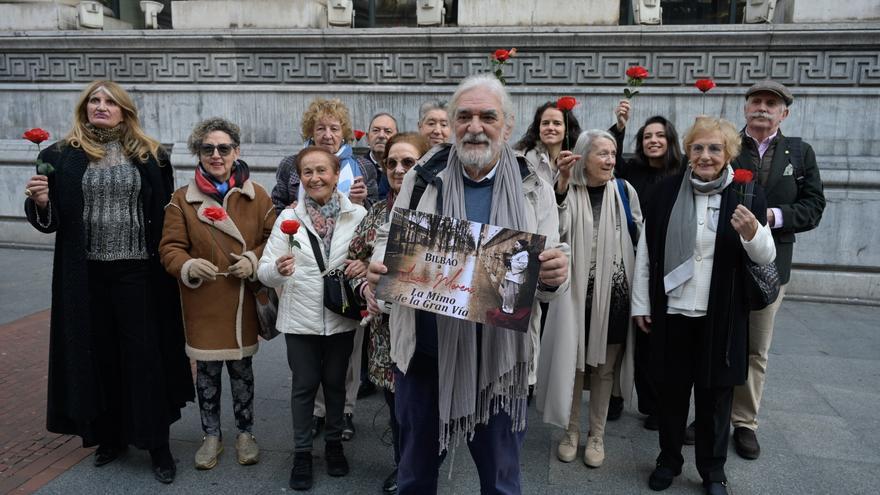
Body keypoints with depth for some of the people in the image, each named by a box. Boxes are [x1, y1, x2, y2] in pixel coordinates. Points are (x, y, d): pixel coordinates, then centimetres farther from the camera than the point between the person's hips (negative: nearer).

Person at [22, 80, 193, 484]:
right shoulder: (61, 155, 5)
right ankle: (109, 435, 29)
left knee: (144, 353, 3)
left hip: (138, 271, -1)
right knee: (97, 352, 11)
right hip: (85, 273, 2)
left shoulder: (151, 155, 3)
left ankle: (157, 443, 14)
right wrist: (40, 202, -15)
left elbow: (166, 214, 2)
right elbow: (51, 221, 6)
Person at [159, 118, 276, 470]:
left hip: (243, 301, 0)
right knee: (206, 370, 11)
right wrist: (188, 266, -23)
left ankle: (245, 433, 31)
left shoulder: (256, 196, 0)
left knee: (241, 367, 13)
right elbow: (169, 248, -2)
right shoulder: (182, 199, -1)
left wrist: (254, 260, -16)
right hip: (202, 303, 0)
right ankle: (211, 435, 30)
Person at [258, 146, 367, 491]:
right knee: (304, 385, 10)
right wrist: (278, 269, -28)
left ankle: (334, 443, 36)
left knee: (335, 382, 16)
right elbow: (265, 272, -6)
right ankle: (302, 452, 27)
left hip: (341, 316, 0)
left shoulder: (358, 215, -4)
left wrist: (365, 266, -21)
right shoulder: (288, 217, -2)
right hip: (301, 318, 0)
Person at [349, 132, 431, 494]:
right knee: (396, 400, 18)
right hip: (386, 325, 5)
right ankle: (403, 465, 40)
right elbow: (355, 257, 13)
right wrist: (366, 287, -4)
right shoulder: (378, 212, 7)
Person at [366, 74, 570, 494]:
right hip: (423, 353, 1)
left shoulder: (532, 188, -3)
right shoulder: (424, 176, -1)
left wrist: (554, 276, -27)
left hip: (499, 359, -1)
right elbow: (388, 238, 7)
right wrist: (379, 264, -16)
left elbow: (552, 272, -4)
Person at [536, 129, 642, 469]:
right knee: (572, 362, 8)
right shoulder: (568, 191, -3)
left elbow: (640, 235, 7)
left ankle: (597, 435, 28)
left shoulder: (624, 191, 1)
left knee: (604, 366, 12)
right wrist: (562, 185, -31)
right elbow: (556, 229, -22)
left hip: (614, 292, 1)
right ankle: (571, 431, 27)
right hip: (575, 292, -1)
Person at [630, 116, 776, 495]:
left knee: (715, 395, 11)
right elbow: (646, 250, 3)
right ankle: (668, 460, 33)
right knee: (671, 391, 14)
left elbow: (766, 257, 0)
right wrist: (640, 303, 3)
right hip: (671, 311, 1)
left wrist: (752, 233, -23)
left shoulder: (747, 194, -3)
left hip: (720, 316, -1)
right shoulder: (667, 190, -1)